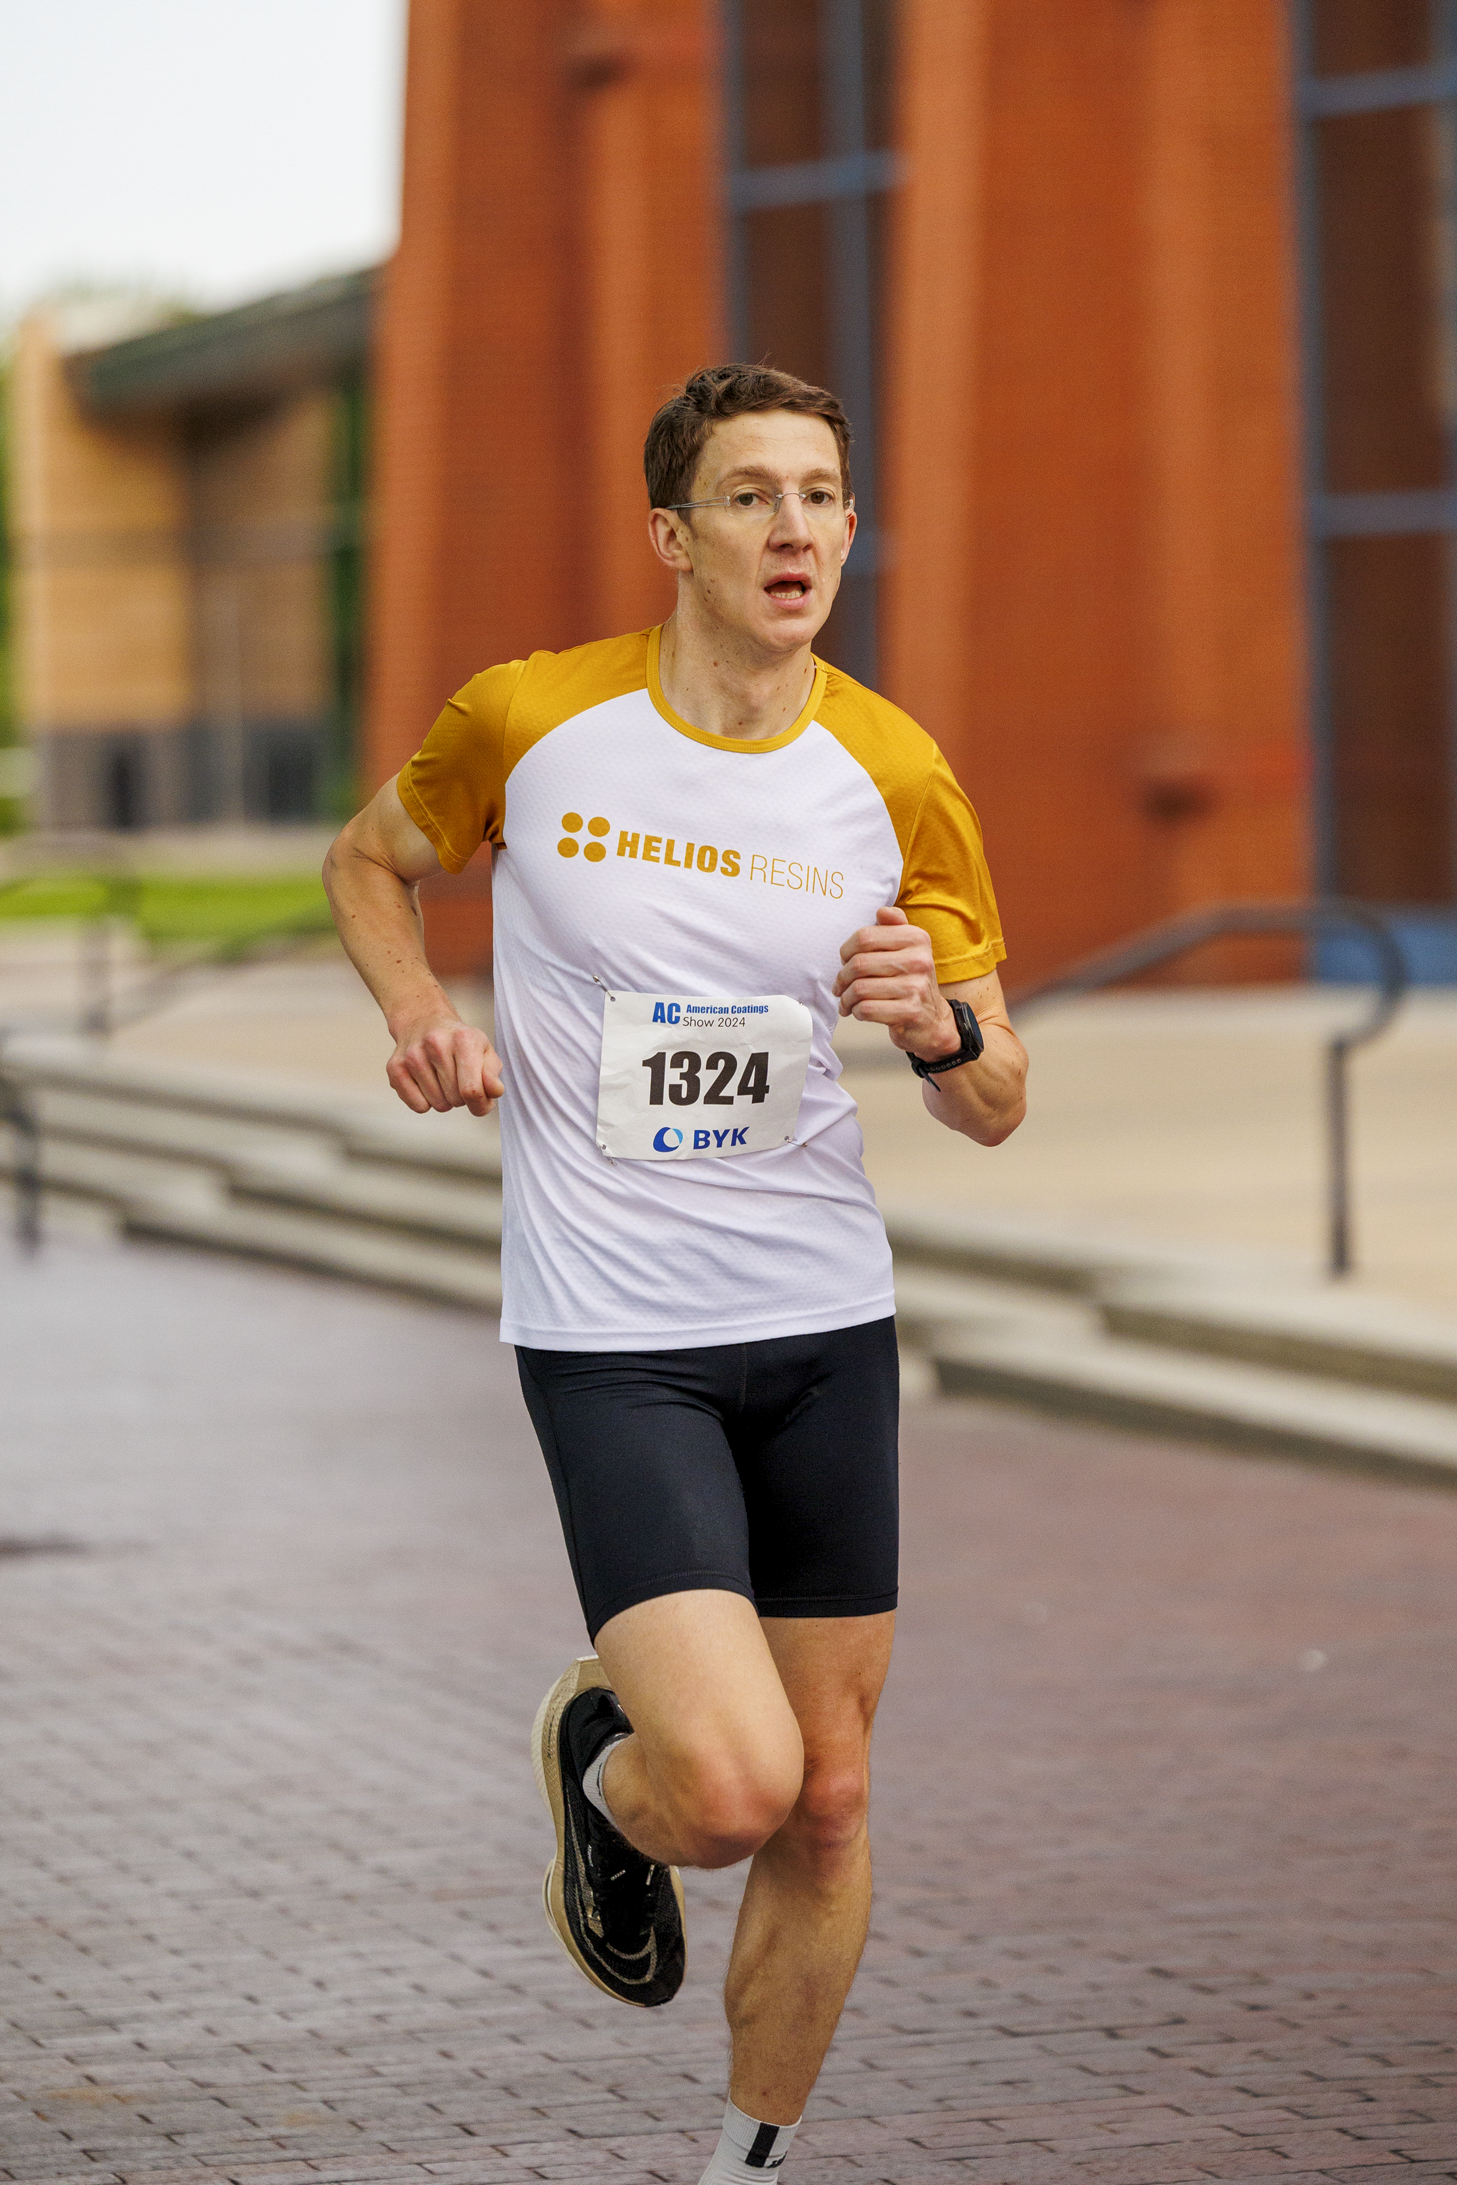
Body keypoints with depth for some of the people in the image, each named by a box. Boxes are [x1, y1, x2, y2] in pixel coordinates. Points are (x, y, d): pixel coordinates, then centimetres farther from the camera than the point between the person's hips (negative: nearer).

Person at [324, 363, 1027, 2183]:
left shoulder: (894, 779, 0)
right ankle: (595, 1760, 19)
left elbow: (995, 1109, 6)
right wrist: (420, 1012, -4)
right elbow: (369, 858, 15)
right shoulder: (529, 723, -6)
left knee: (826, 1805, 7)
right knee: (736, 1784, -18)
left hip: (828, 1324, 3)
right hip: (611, 1334, -3)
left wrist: (940, 1026, -16)